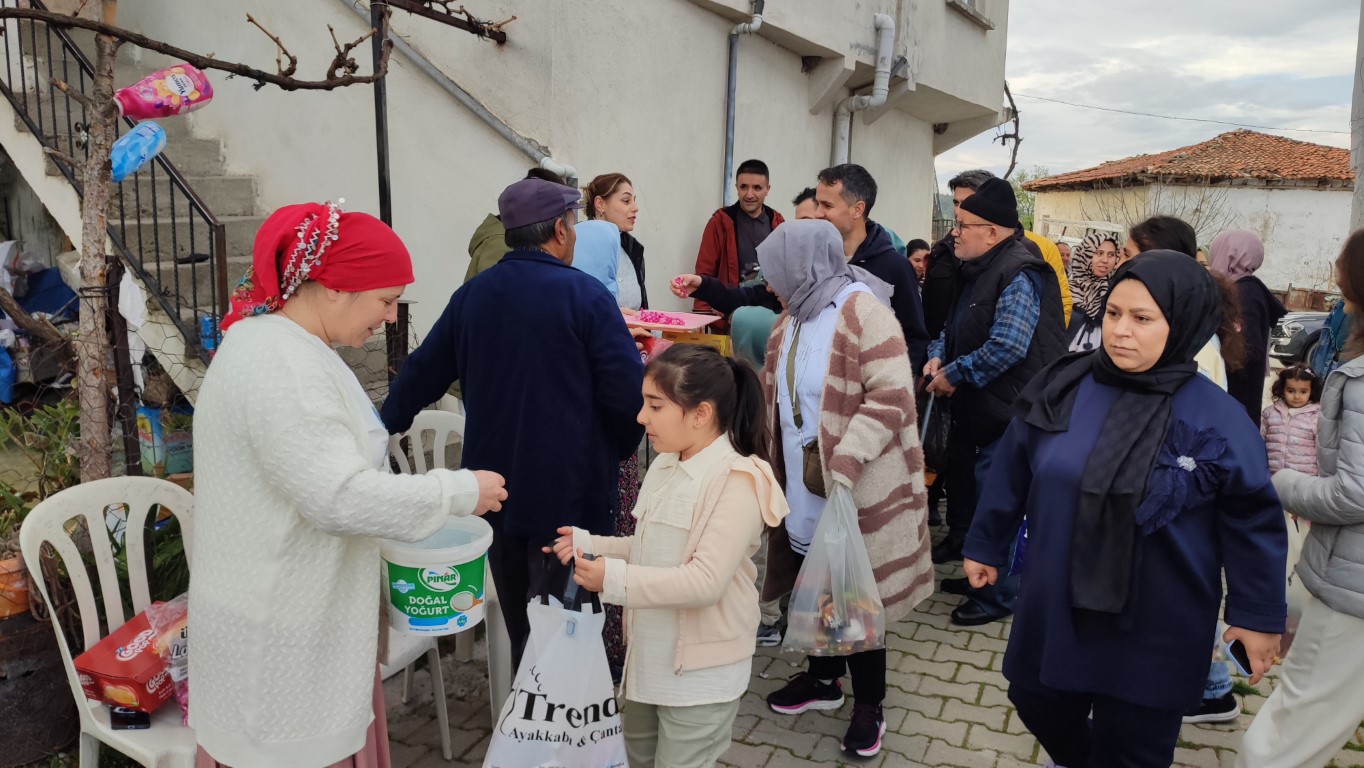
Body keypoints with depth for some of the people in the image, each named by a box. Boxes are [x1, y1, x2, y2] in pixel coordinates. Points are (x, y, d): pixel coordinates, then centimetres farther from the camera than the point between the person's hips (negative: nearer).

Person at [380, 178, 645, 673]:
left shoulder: (472, 295, 3)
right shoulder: (585, 295, -13)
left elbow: (423, 372, 11)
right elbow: (628, 390, -18)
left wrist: (389, 423, 28)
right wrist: (621, 448, 2)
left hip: (494, 483, 6)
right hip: (568, 492, -5)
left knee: (517, 613, 21)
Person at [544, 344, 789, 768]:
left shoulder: (737, 481, -23)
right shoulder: (666, 465, 4)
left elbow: (705, 582, -30)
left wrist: (614, 578, -28)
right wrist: (588, 544, -1)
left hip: (700, 672, -8)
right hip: (651, 658, 8)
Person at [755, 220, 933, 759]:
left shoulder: (862, 310, -15)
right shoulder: (791, 322, 11)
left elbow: (892, 396, -22)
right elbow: (776, 400, 20)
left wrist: (846, 460, -28)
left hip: (857, 490, -7)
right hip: (804, 489, 8)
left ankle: (868, 704, 22)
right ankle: (824, 677, 38)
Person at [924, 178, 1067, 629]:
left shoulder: (1018, 275, -19)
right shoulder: (977, 269, 12)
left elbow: (1007, 347, -28)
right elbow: (958, 328, 22)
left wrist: (954, 374, -18)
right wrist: (939, 356, 2)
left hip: (1006, 413, -10)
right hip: (976, 408, 10)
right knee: (968, 483, 19)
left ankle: (998, 596, 15)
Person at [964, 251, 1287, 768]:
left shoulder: (1216, 418, -14)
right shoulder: (1061, 387, -7)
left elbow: (1252, 518, -6)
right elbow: (1012, 471, 3)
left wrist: (1258, 613, -2)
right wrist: (987, 545, 10)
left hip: (1154, 629, -3)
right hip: (1055, 604, 4)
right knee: (1039, 704, 23)